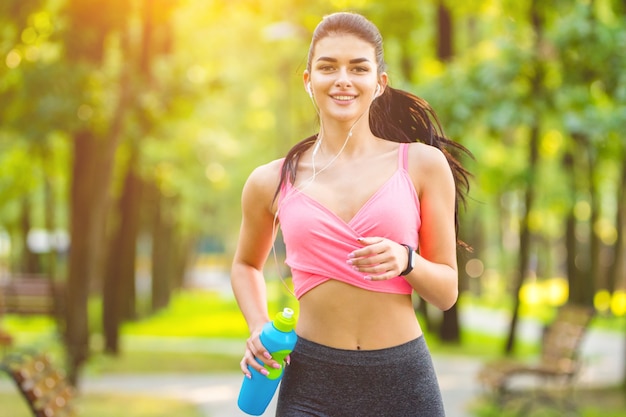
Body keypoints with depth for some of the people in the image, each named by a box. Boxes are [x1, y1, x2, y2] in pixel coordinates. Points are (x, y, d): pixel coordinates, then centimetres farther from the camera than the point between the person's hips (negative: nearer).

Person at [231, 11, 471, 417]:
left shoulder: (422, 165, 1)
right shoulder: (272, 182, 4)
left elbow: (447, 290, 5)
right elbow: (246, 264, 23)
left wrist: (406, 261, -15)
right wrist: (259, 329, 6)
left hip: (403, 380, 0)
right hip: (311, 382, 1)